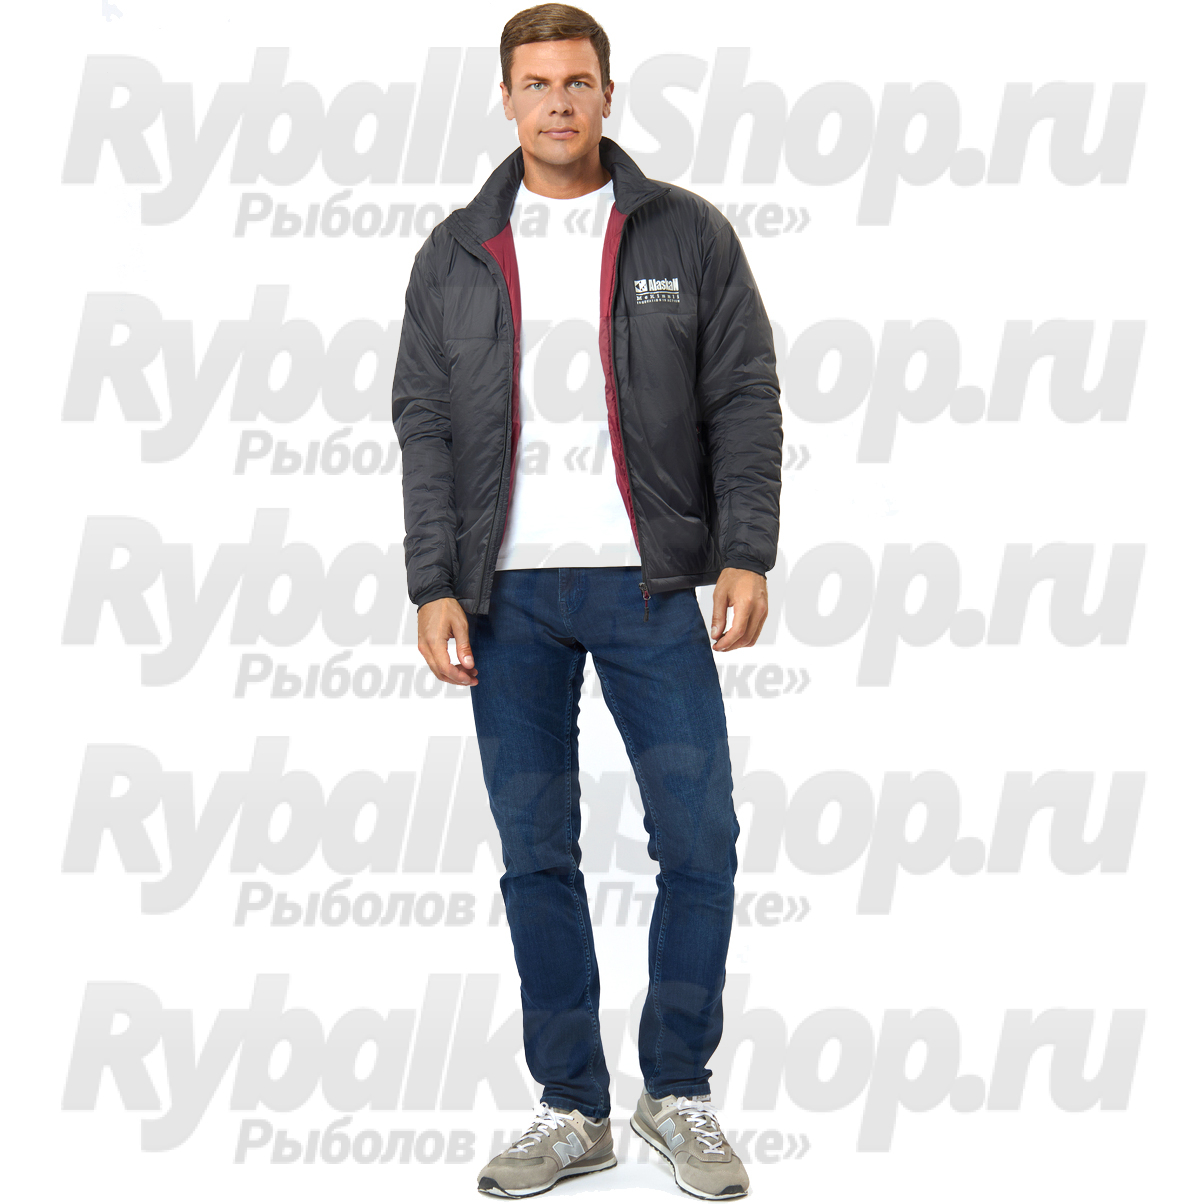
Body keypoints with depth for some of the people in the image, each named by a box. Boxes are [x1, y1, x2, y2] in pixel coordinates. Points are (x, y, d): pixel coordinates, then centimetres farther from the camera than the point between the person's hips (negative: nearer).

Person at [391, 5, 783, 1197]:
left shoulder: (687, 235, 4)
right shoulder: (455, 255, 8)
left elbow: (744, 398, 1)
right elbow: (425, 427, 6)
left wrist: (746, 553, -8)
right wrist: (434, 585, -2)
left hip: (647, 584, -1)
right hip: (507, 594, 1)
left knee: (699, 839, -3)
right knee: (536, 856, 5)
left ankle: (679, 1094, 15)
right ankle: (571, 1108, 17)